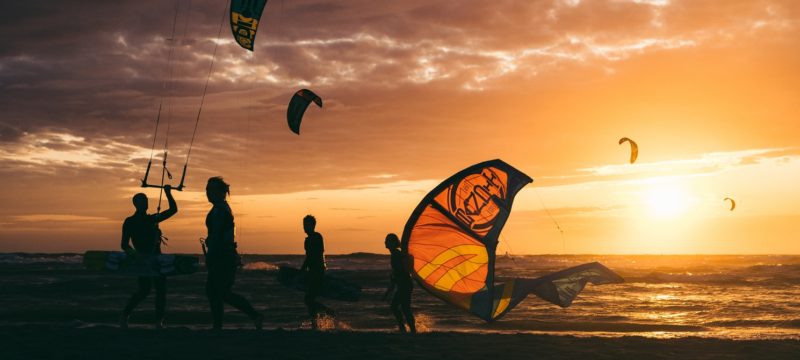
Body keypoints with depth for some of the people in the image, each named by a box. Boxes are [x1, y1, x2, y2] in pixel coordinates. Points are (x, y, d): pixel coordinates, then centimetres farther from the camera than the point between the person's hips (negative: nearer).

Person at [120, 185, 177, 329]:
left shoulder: (152, 218, 16)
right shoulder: (129, 222, 2)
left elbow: (173, 210, 16)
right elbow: (124, 245, -3)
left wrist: (168, 194, 7)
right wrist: (135, 254, -21)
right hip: (142, 259, -5)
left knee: (161, 290, -3)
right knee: (145, 289, -17)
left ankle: (159, 321, 0)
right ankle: (125, 316, -1)